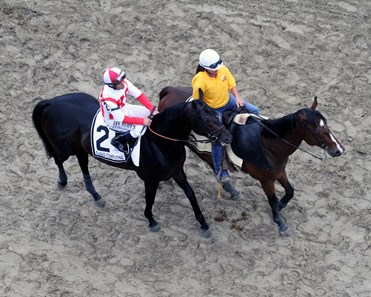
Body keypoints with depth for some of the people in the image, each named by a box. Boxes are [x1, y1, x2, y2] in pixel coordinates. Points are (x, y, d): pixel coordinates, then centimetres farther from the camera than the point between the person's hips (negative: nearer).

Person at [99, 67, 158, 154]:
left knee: (149, 113, -1)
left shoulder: (124, 82, -19)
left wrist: (153, 109, -23)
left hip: (124, 109, 7)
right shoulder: (108, 97, -37)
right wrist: (142, 121, -32)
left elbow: (139, 95, -13)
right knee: (140, 128, -21)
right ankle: (117, 141, 0)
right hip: (114, 120, -7)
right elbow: (121, 118, -32)